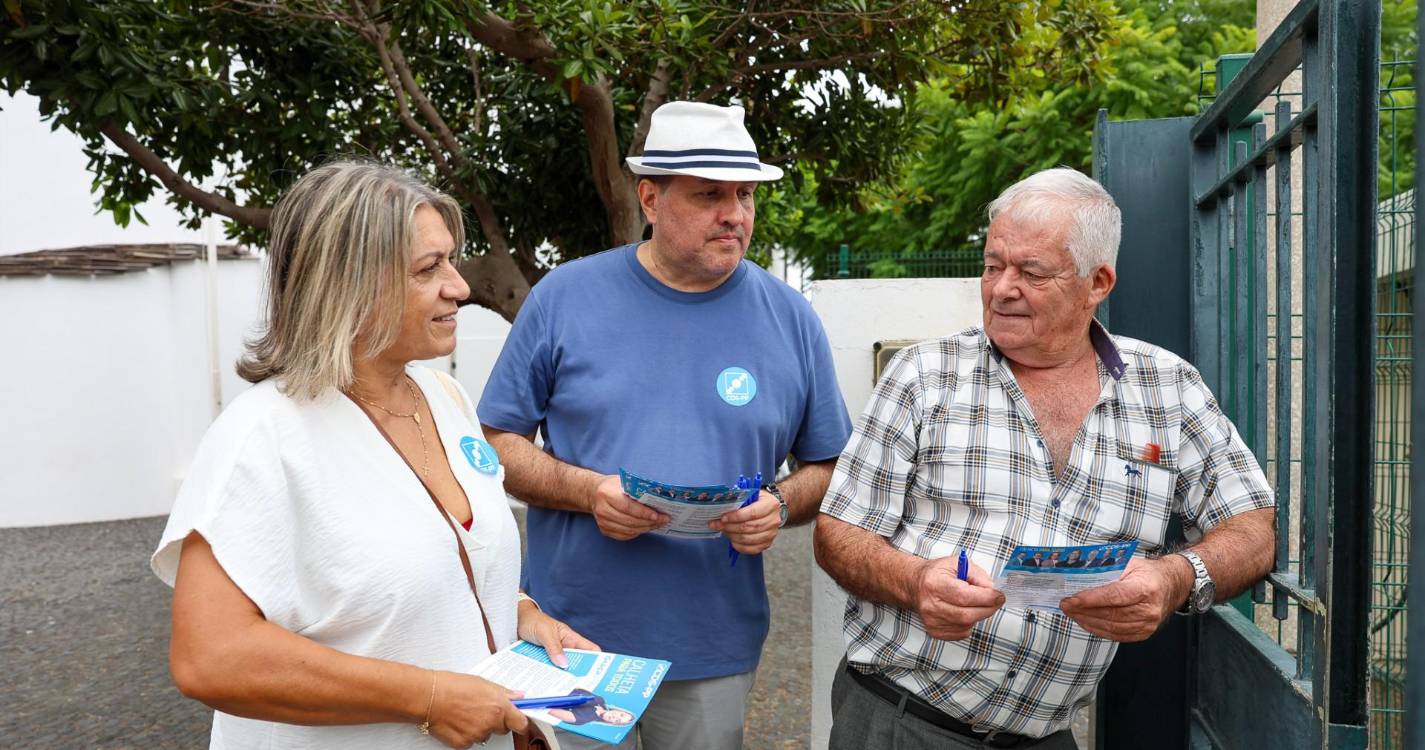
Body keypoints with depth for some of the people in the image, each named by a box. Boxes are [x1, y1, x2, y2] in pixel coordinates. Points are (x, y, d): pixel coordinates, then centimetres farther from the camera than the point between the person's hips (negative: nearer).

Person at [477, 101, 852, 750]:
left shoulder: (790, 319, 0)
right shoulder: (565, 296, -4)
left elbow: (828, 467, 8)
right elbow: (498, 442, 0)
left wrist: (781, 505, -14)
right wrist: (587, 490, -17)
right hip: (571, 640, -1)